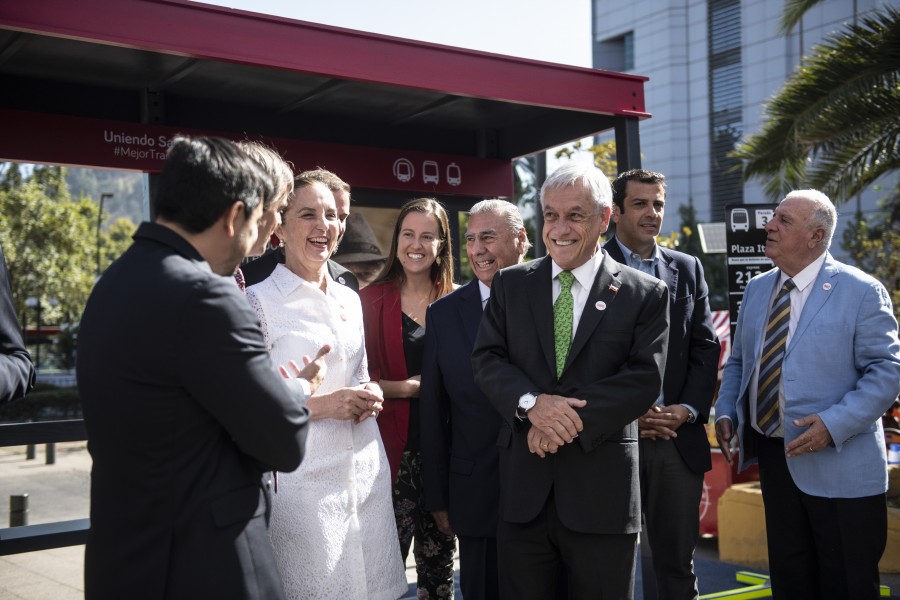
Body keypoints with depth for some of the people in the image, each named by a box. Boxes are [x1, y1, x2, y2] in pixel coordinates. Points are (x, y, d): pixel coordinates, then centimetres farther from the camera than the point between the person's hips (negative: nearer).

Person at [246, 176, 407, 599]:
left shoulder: (349, 300, 12)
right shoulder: (258, 302, -9)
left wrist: (370, 396, 0)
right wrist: (321, 405, -18)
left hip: (367, 473, 6)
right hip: (304, 481, -6)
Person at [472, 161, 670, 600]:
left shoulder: (646, 294, 1)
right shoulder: (510, 284, 9)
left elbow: (645, 378, -8)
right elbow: (486, 359, 1)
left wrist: (571, 419, -17)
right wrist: (531, 403, -17)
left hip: (602, 490, -2)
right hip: (522, 486, 2)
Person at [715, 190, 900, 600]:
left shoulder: (861, 291, -8)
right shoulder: (756, 289, 10)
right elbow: (738, 361, 17)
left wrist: (835, 424, -24)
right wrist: (725, 412, 1)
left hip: (839, 469, -5)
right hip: (775, 458, 6)